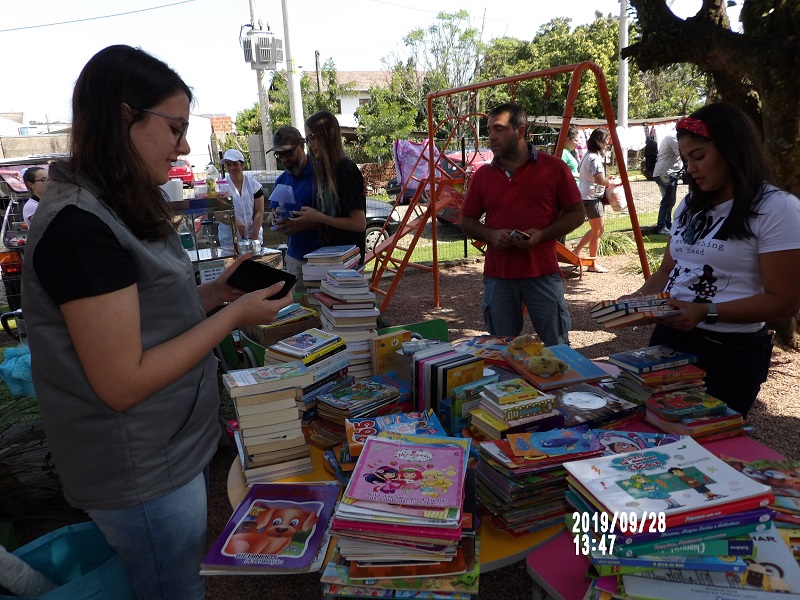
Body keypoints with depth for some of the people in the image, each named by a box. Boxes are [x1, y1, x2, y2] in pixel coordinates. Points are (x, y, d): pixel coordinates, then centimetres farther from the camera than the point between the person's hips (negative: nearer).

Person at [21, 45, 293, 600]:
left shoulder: (123, 211, 7)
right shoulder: (80, 226, -24)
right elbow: (123, 383, -24)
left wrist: (212, 294, -2)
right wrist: (235, 315, -20)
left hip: (178, 449, 9)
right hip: (143, 476, -9)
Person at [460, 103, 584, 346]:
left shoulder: (553, 168, -1)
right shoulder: (483, 175, 6)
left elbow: (576, 213, 3)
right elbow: (467, 221, 11)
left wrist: (542, 234, -14)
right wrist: (490, 235, -10)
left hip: (543, 273, -2)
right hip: (497, 275, 2)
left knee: (557, 346, 8)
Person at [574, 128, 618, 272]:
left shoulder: (588, 155, 13)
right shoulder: (594, 158, -18)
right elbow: (600, 180, -24)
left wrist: (607, 181, 10)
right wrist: (611, 183, -7)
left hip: (587, 196, 10)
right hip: (592, 198, -10)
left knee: (597, 228, 18)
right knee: (597, 230, -2)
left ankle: (576, 251, 21)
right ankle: (592, 265, 6)